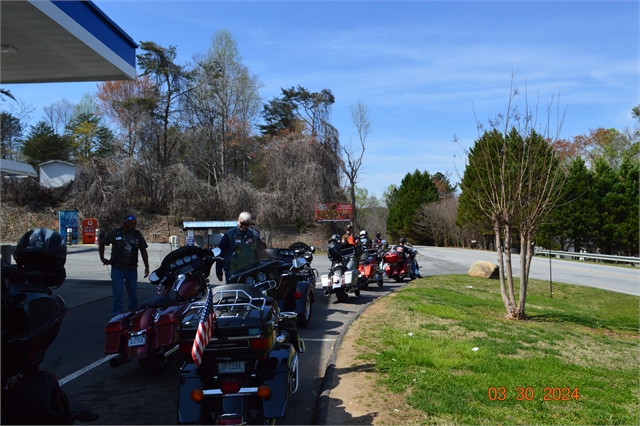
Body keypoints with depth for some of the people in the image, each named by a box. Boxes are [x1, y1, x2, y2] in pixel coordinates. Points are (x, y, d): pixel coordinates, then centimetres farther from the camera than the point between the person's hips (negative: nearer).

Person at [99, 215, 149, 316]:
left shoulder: (138, 234, 0)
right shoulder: (115, 233, -7)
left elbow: (143, 250, 6)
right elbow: (101, 243, 6)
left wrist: (147, 266, 2)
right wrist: (102, 258, 4)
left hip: (132, 269, 3)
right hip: (117, 269, -3)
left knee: (133, 294, 11)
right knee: (118, 295, -2)